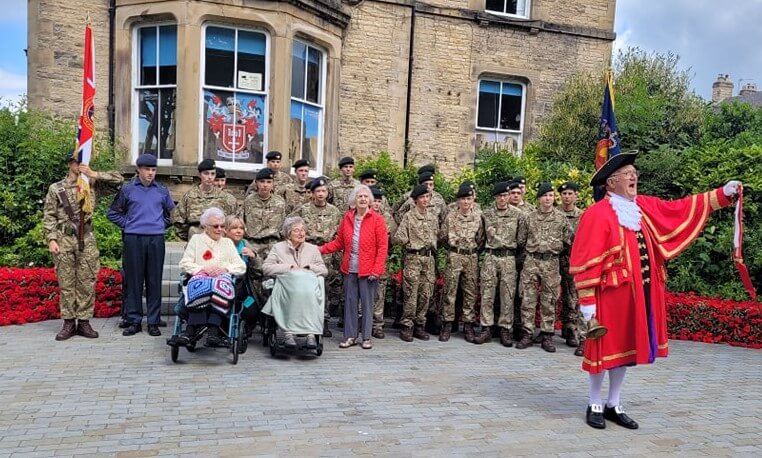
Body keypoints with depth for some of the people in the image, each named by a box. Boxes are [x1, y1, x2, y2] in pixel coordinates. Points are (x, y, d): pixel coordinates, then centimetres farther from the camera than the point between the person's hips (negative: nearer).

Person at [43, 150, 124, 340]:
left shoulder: (92, 184, 7)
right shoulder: (56, 188, 4)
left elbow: (118, 178, 2)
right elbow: (48, 217, 3)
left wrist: (94, 174, -7)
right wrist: (51, 239, -7)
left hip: (86, 240, 1)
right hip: (64, 240, -1)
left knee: (87, 282, 3)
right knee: (66, 282, 4)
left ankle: (84, 322, 12)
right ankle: (69, 323, 12)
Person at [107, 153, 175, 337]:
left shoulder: (162, 191, 10)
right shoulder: (127, 189, 5)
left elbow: (172, 212, 23)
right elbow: (113, 213, 13)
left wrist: (162, 225, 11)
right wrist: (127, 224, 3)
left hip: (156, 239, 1)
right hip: (133, 239, -1)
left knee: (154, 281, 2)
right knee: (133, 280, 2)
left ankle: (154, 322, 9)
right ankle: (134, 321, 12)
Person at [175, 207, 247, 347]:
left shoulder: (228, 242, 28)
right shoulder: (196, 239, 24)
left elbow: (241, 267, 17)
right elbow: (184, 263, 11)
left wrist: (225, 268, -3)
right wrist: (203, 269, -6)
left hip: (223, 277, 1)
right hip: (201, 277, 0)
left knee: (222, 286, -38)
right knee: (199, 285, -39)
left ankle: (213, 330, -48)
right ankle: (192, 329, -46)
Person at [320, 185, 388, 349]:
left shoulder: (377, 219, -5)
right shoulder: (347, 218, 7)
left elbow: (383, 246, -8)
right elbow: (339, 242, 10)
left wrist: (377, 269, -14)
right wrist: (321, 249, -2)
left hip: (368, 270, -3)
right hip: (350, 269, 4)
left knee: (367, 303, 5)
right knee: (350, 302, 9)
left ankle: (366, 337, 17)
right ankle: (350, 336, 20)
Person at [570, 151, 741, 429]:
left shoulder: (645, 207, 9)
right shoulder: (597, 214, -13)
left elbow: (682, 209, 13)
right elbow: (585, 259, -15)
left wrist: (722, 194, 4)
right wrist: (587, 300, -17)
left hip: (639, 293, 7)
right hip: (609, 293, -7)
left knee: (625, 348, 14)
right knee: (605, 348, 3)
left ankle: (614, 406, 27)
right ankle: (595, 405, 20)